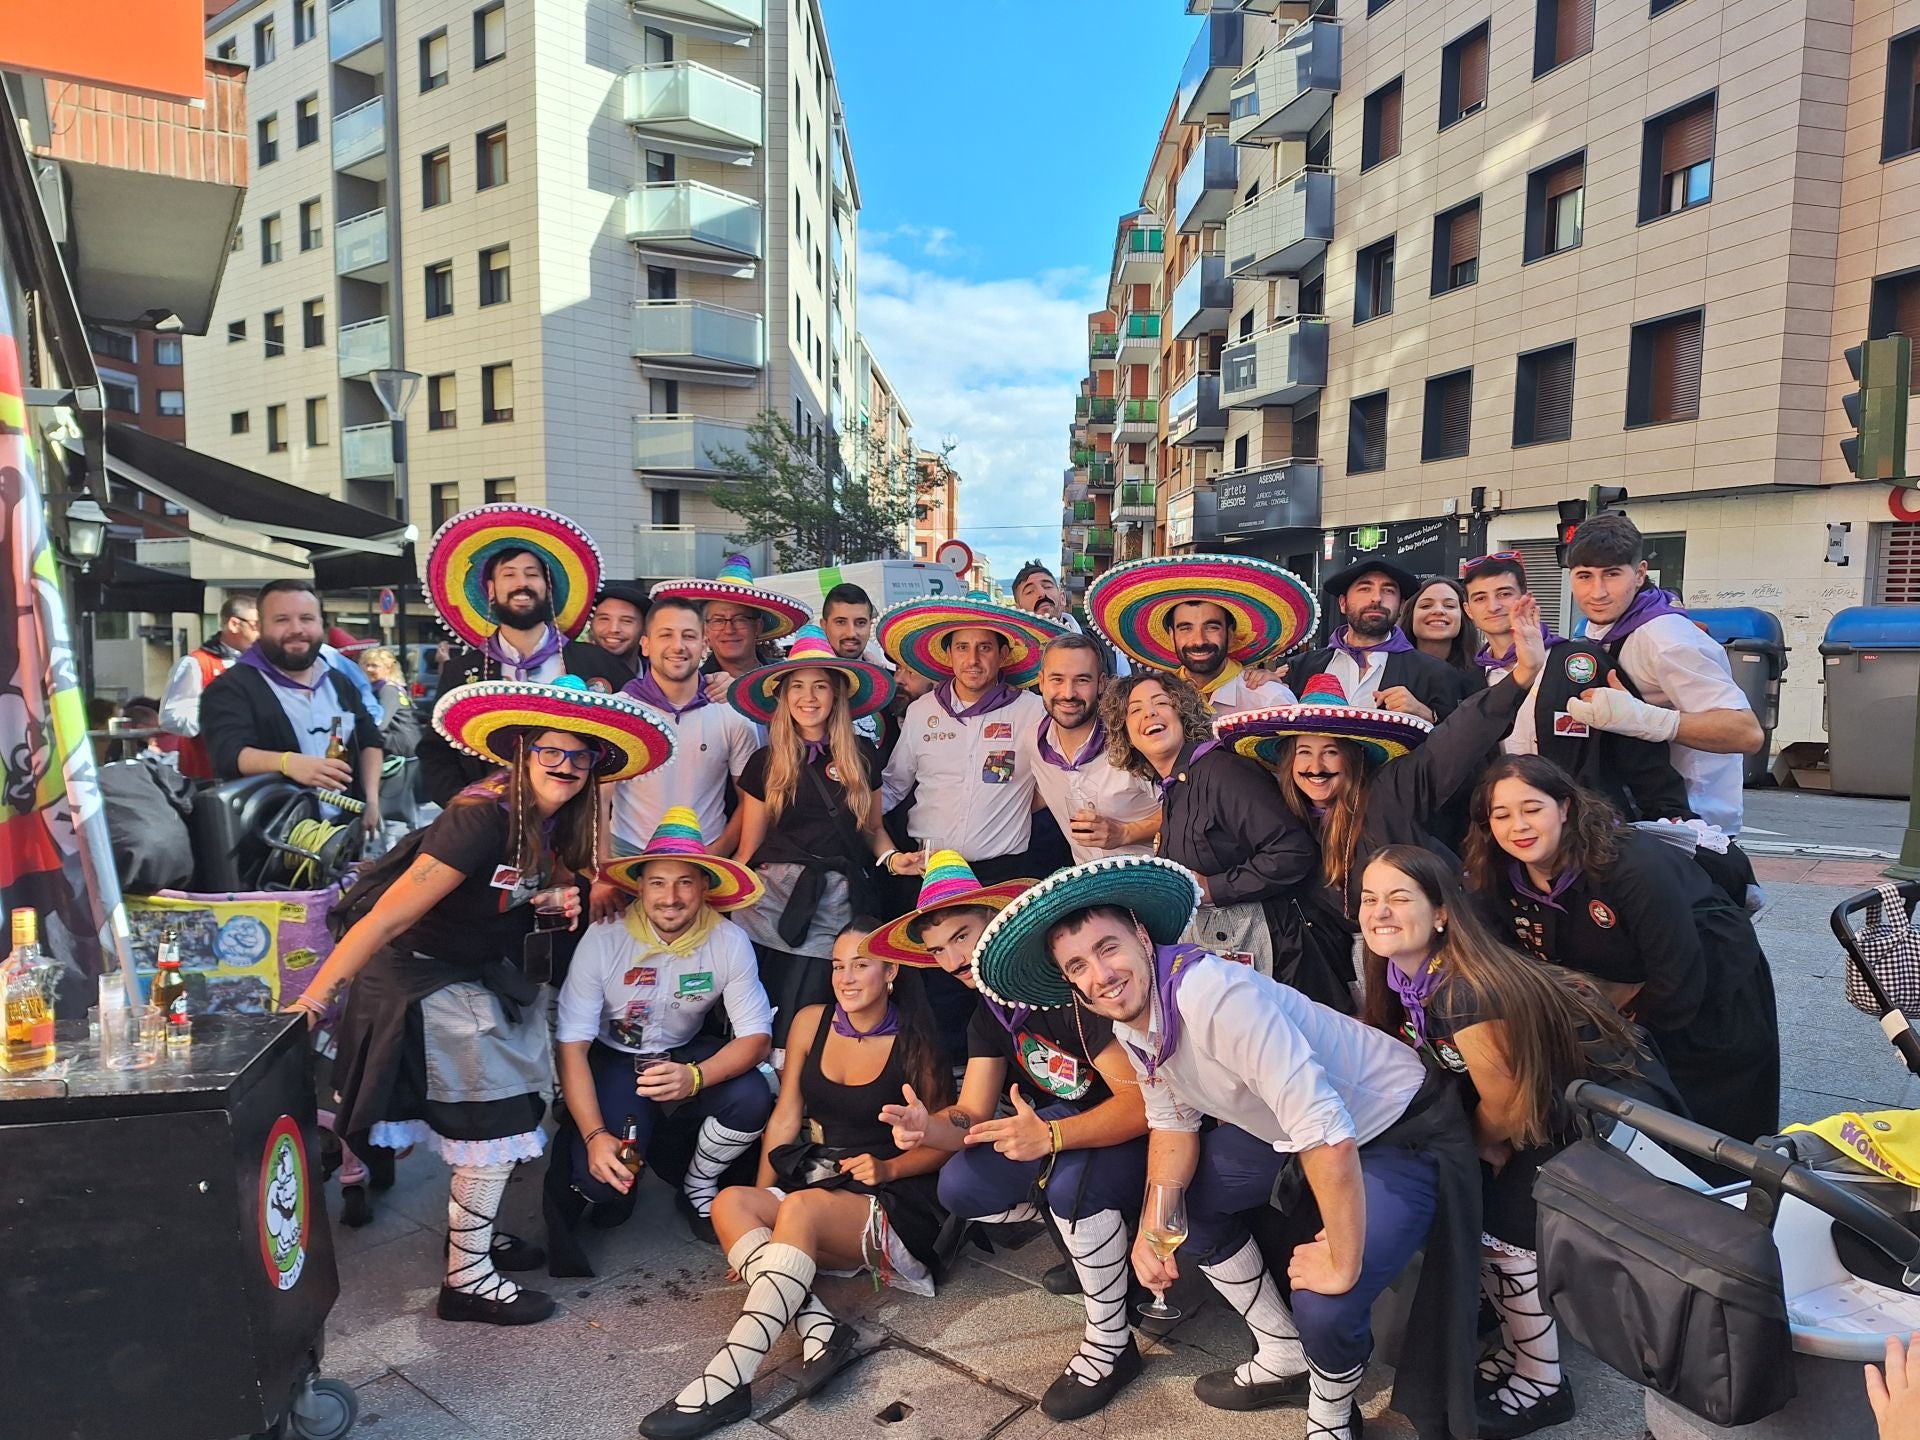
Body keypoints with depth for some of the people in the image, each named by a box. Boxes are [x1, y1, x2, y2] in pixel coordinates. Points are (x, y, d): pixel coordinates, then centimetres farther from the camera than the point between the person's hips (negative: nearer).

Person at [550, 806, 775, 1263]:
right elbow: (572, 1046, -20)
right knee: (599, 1175, -25)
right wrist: (595, 1136, -33)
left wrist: (695, 1077, -38)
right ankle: (590, 1189, 14)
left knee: (752, 1099, -27)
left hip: (686, 1053, 2)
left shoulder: (730, 942, -20)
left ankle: (698, 1191, 3)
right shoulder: (603, 940, -24)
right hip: (613, 1059, -2)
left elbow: (757, 1038, -18)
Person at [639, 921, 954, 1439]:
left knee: (801, 1207, -33)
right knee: (729, 1202, -21)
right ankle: (819, 1329, -32)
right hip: (817, 1184, 5)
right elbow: (785, 1118, 6)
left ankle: (726, 1381, -36)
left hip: (896, 1202, -5)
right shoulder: (812, 1022, 4)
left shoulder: (914, 1045, -7)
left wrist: (887, 1168, -17)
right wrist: (760, 1212, 0)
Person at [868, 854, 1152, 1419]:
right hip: (1067, 1131, 8)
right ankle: (1089, 1242, 14)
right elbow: (972, 1119, -4)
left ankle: (1111, 1347, -12)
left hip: (1143, 1137, -8)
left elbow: (1145, 1100, -32)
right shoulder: (988, 1014, -1)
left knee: (1072, 1180, -36)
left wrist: (1051, 1136, -45)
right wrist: (928, 1127, -28)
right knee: (960, 1188, -7)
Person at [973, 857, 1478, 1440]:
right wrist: (1152, 1222, -9)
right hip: (1288, 1130, 8)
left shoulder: (1208, 991, -35)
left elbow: (1326, 1130, -37)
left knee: (1325, 1308, -23)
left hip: (1401, 1131, -8)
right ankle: (1283, 1357, 26)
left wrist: (1343, 1264, -27)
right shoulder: (1130, 1026, -6)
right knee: (1180, 1197, 8)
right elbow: (1173, 1123, 6)